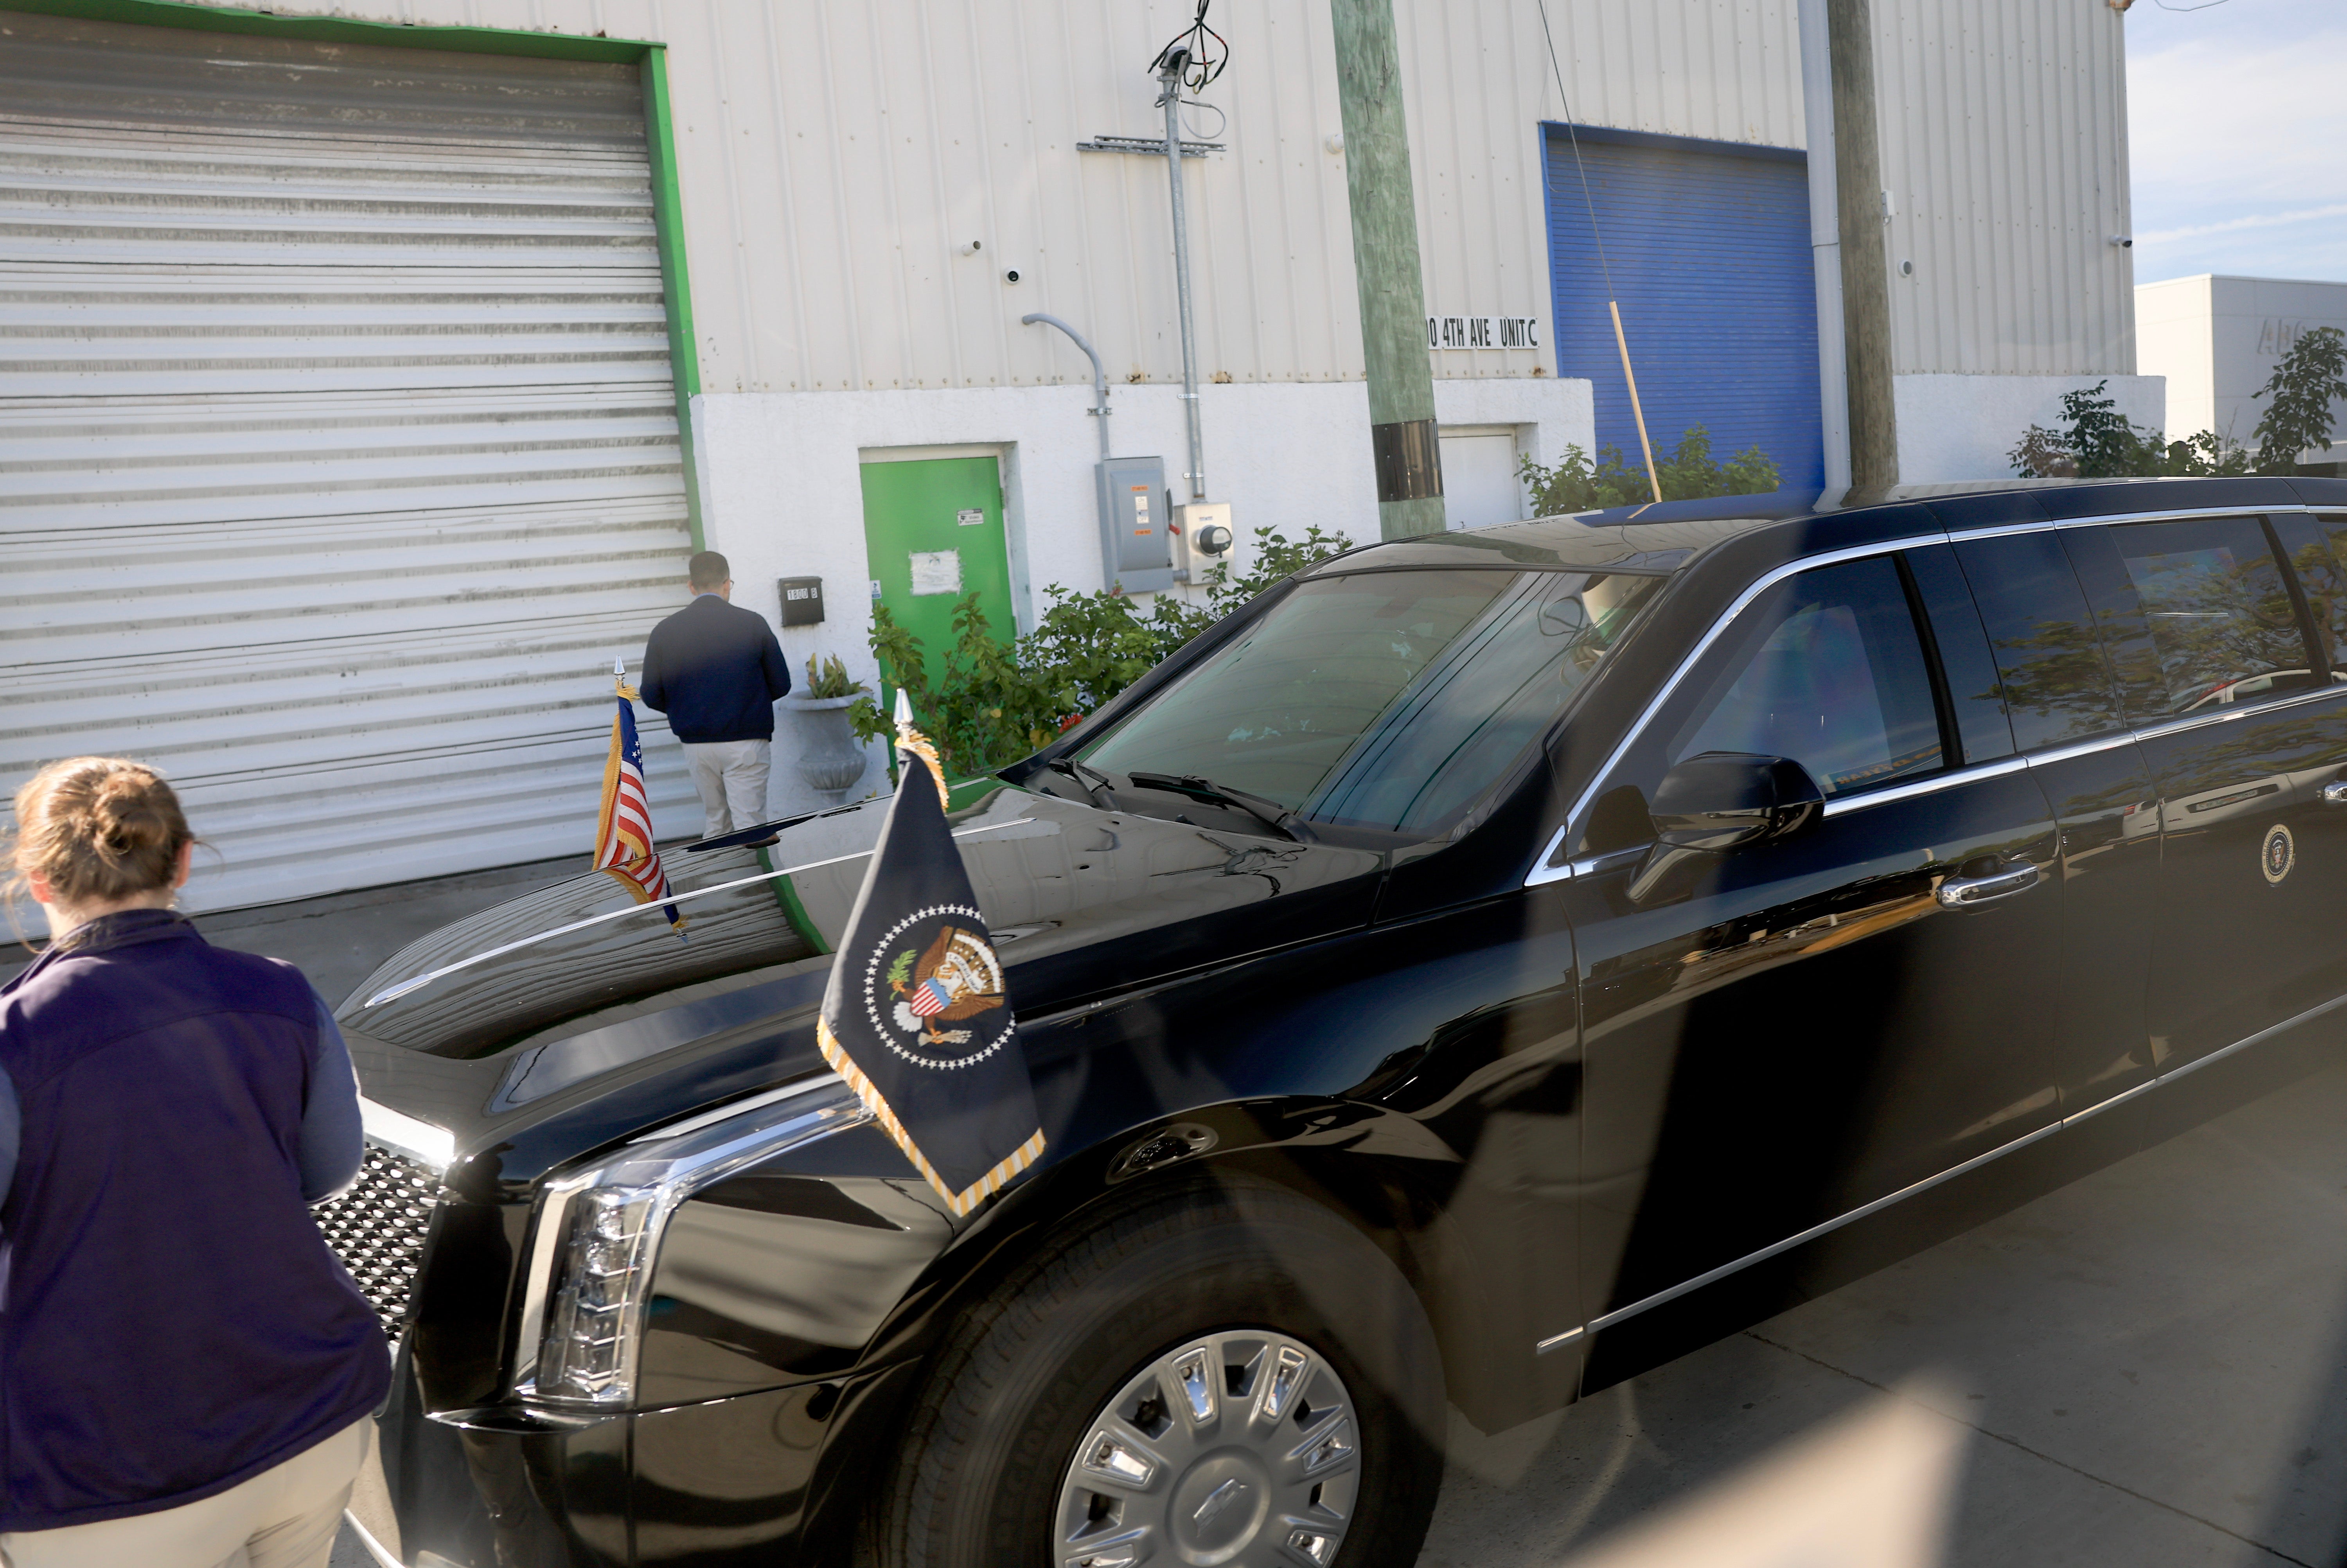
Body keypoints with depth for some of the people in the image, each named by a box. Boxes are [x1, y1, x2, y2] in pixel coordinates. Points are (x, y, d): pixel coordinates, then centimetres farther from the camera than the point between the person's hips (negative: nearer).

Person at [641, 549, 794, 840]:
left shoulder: (664, 632, -1)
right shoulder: (752, 624, -7)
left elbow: (652, 698, 2)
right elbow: (781, 685, -1)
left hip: (697, 746, 3)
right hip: (746, 743, -3)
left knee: (717, 824, 17)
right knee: (749, 827, 0)